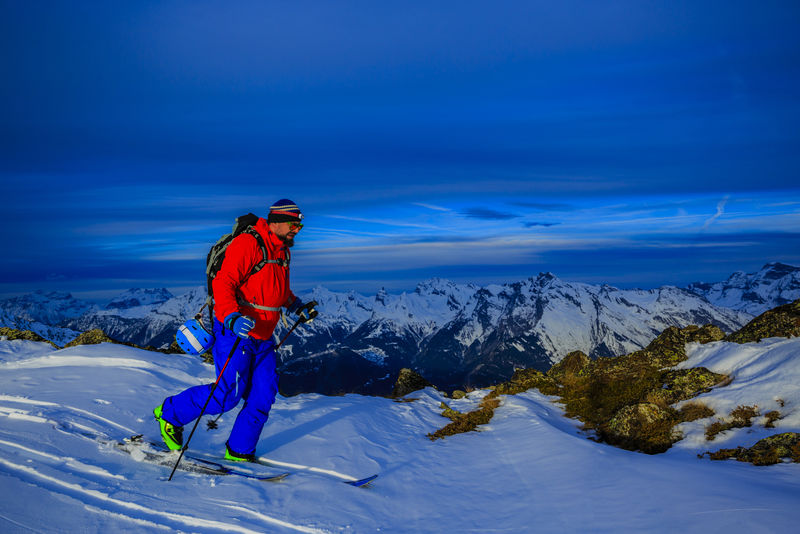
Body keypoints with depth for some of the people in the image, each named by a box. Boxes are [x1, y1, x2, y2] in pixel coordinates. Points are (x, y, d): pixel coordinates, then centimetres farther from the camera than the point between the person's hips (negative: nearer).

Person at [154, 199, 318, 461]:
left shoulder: (283, 251, 15)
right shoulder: (247, 244, -16)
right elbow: (222, 283, -23)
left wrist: (296, 306, 17)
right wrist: (232, 318, -36)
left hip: (263, 337, 9)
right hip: (234, 331, -9)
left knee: (263, 395, 4)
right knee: (228, 393, -9)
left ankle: (240, 451, 17)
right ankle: (170, 413, 12)